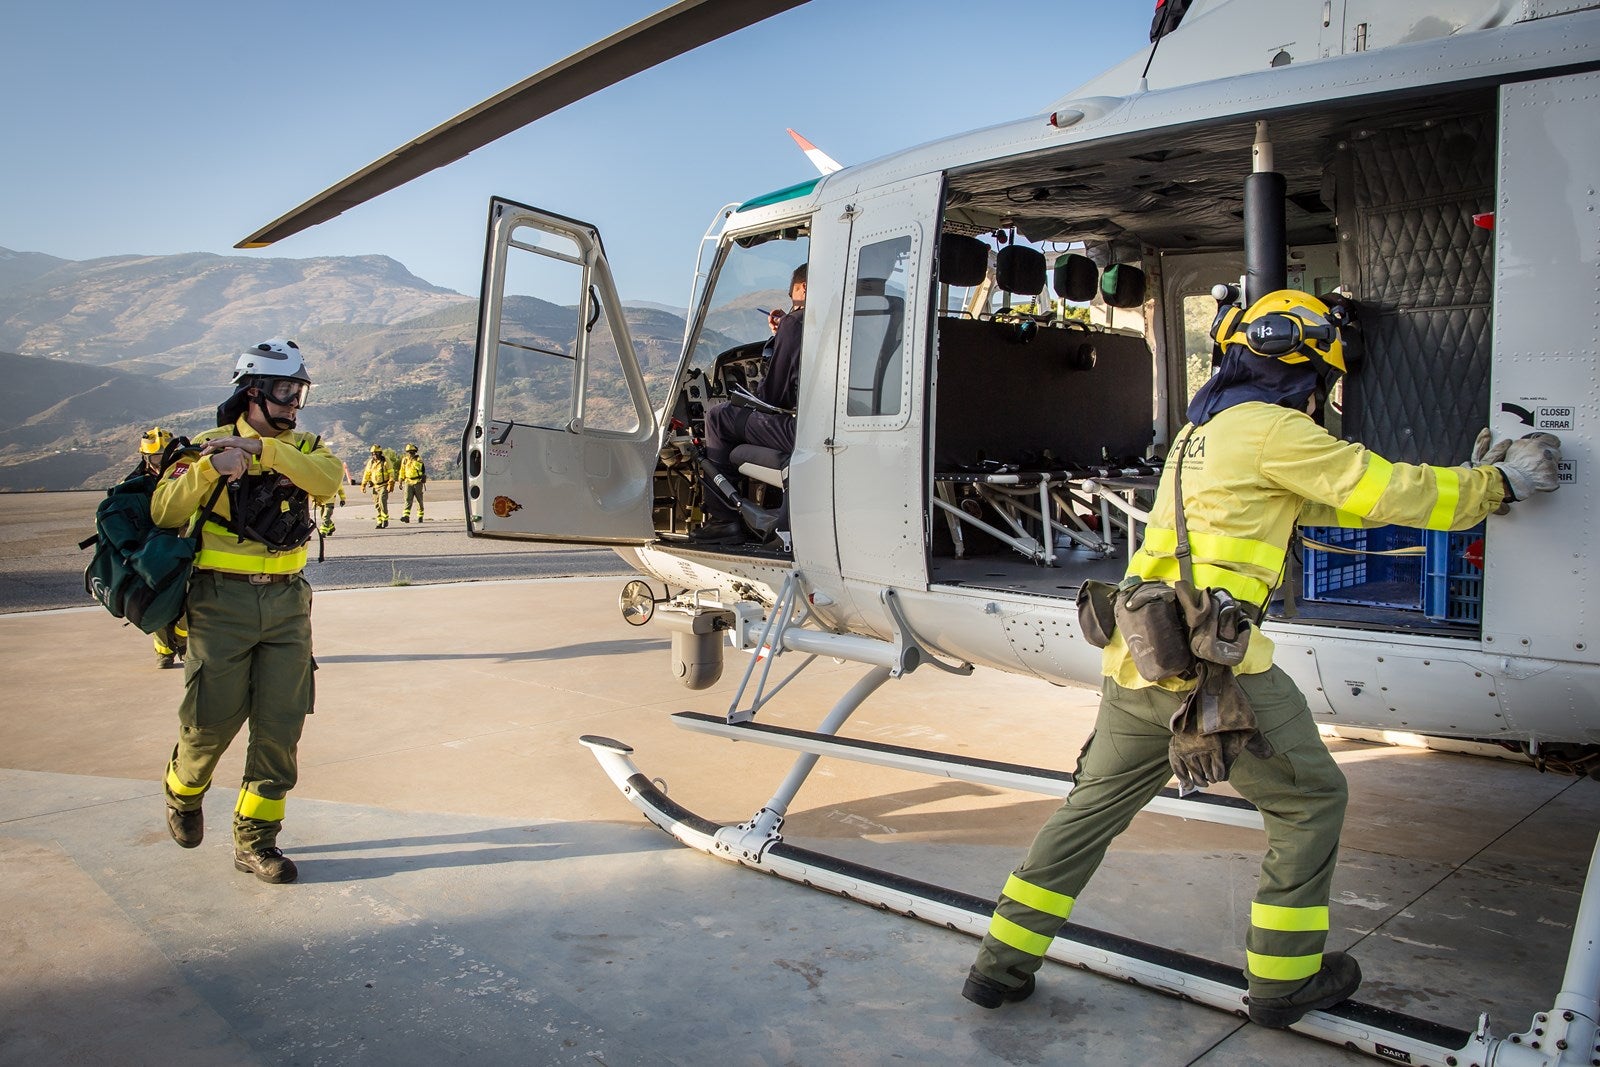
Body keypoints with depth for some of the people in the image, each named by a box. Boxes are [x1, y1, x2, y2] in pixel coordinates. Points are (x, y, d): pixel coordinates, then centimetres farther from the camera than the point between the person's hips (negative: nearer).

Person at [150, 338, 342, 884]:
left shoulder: (302, 447, 9)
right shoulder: (208, 446, 1)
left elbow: (328, 479, -14)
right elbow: (164, 511, -10)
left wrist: (263, 449, -23)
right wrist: (211, 467, -24)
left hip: (287, 603, 3)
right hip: (222, 603, -3)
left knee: (280, 726, 1)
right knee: (212, 720, 4)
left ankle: (255, 839, 13)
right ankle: (183, 792, 37)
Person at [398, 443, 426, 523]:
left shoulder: (418, 459, -5)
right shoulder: (404, 459, 7)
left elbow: (419, 467, -23)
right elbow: (402, 471, 15)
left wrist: (413, 459, -26)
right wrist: (400, 481, 12)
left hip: (418, 482, -2)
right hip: (408, 482, 2)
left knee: (419, 500, 6)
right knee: (408, 499, -10)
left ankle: (420, 516, 18)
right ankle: (406, 516, -19)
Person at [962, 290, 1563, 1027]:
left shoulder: (1203, 430, 24)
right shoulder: (1272, 429, -4)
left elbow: (1329, 500, 29)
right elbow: (1387, 493, -2)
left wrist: (1463, 480, 32)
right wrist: (1496, 486, 15)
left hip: (1135, 660, 8)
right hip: (1211, 663, -8)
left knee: (1093, 807, 17)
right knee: (1311, 801, 13)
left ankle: (1002, 964, 21)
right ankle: (1285, 979, 23)